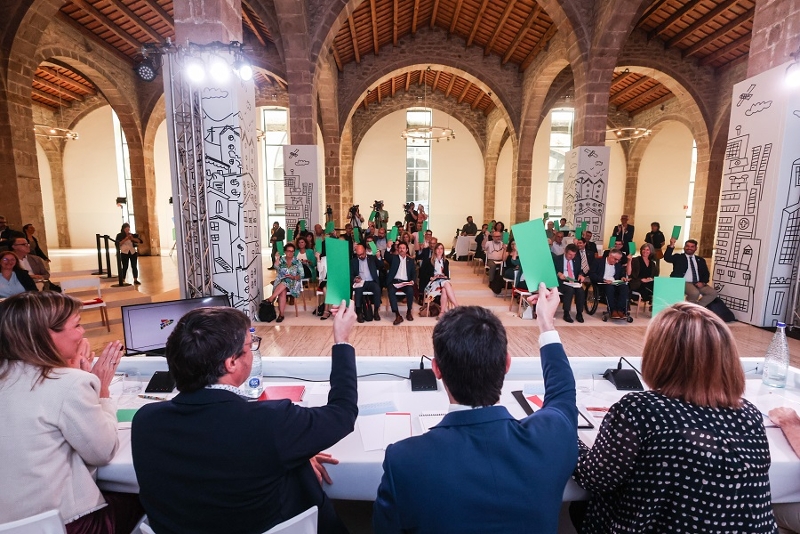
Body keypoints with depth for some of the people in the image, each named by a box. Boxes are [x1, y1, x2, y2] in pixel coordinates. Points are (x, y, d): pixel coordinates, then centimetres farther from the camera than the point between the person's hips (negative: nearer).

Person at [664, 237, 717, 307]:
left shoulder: (700, 260, 21)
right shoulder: (678, 257, 8)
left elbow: (706, 273, 15)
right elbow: (667, 258, -13)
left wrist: (703, 282, -5)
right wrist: (672, 245, -25)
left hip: (698, 283, 5)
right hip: (684, 282, -5)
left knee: (713, 293, -16)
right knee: (695, 293, -32)